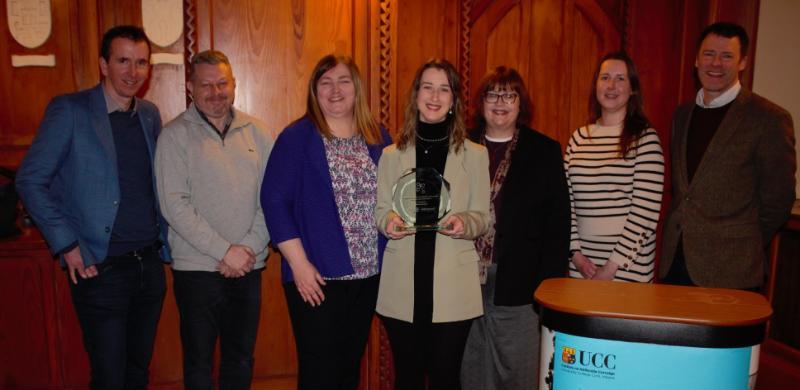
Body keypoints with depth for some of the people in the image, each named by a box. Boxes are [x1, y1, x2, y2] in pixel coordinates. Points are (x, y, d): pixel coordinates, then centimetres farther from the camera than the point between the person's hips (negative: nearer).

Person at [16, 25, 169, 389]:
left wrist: (164, 239, 7)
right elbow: (30, 180, -6)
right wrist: (67, 245, -11)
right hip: (101, 269, -5)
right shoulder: (69, 110, -7)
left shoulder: (150, 114, 9)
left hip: (149, 264, 5)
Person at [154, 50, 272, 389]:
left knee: (241, 360, 15)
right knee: (199, 362, 11)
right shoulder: (175, 135, -4)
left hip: (248, 267, 3)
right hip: (196, 269, -3)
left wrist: (248, 248, -9)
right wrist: (225, 251, -14)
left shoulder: (256, 132, 5)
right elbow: (174, 206, -11)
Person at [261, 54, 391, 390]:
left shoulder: (379, 139, 7)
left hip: (369, 274, 5)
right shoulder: (296, 138, -6)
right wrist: (299, 263, -15)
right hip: (316, 277, -4)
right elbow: (274, 200, -11)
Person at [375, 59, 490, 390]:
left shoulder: (475, 155, 5)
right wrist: (389, 221, -15)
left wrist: (464, 223, -19)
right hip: (403, 286, 1)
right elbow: (379, 212, 8)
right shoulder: (392, 154, 7)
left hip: (453, 287, -1)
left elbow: (482, 218, 3)